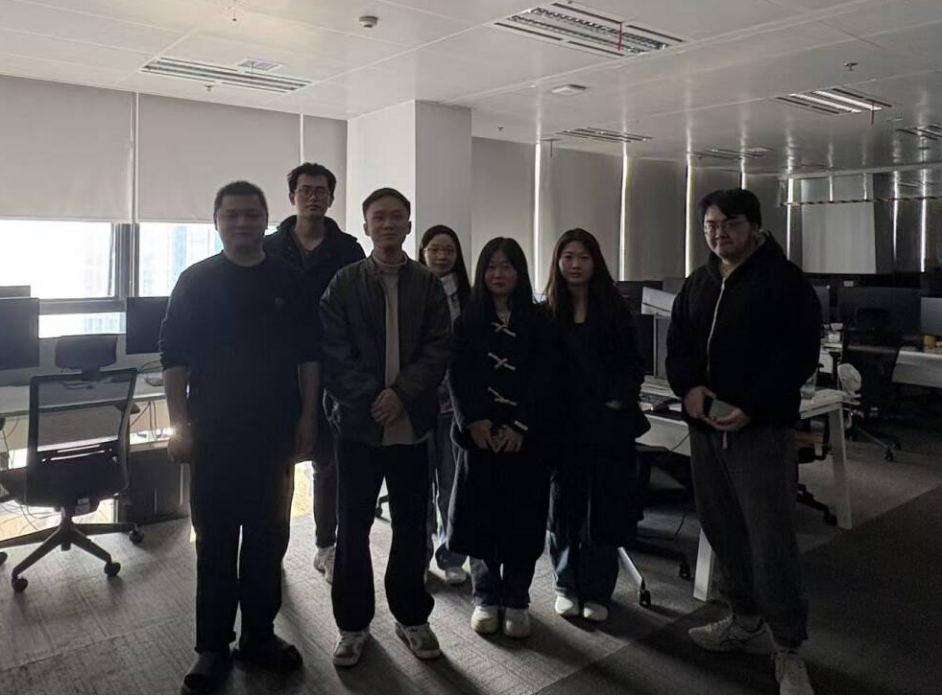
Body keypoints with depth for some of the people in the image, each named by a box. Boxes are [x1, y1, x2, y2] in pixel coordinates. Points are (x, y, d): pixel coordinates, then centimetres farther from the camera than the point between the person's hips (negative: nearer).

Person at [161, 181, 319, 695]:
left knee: (268, 537, 9)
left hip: (274, 433, 2)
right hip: (213, 435, -1)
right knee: (215, 541, 6)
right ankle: (213, 647, 18)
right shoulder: (196, 281, 0)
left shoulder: (288, 281, 5)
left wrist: (307, 416, 1)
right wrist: (179, 423, -8)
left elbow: (309, 353, 6)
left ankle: (259, 634, 25)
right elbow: (174, 356, -2)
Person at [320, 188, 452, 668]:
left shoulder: (428, 285, 5)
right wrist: (369, 398, -14)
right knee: (352, 527, 7)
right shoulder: (344, 283, 2)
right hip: (357, 420, -1)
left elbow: (439, 348, -2)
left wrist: (401, 394, -14)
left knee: (411, 526, 10)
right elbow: (332, 350, -5)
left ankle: (412, 617, 28)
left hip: (411, 423, 1)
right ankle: (353, 623, 23)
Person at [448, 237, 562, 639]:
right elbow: (459, 377, 0)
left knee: (522, 519, 3)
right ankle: (485, 598, 20)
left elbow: (544, 380, -3)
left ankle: (516, 602, 17)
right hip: (479, 435, 1)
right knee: (480, 516, 4)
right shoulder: (468, 321, 7)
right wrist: (474, 422, -13)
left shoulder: (538, 323, 4)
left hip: (526, 437, 0)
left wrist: (520, 427, -13)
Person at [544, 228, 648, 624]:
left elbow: (633, 364, 4)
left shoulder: (614, 309, 4)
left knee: (605, 506, 4)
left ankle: (598, 591, 18)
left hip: (609, 423, 0)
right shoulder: (546, 312, 3)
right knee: (564, 505, 8)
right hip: (563, 424, 0)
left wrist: (617, 401, -7)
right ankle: (567, 586, 24)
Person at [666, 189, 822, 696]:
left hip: (762, 429, -6)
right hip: (706, 426, 7)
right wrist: (689, 388, -9)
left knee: (770, 541, -5)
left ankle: (789, 649, 10)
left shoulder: (786, 281, -6)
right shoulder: (698, 283, 14)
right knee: (721, 529, 14)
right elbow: (678, 344, 12)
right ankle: (746, 621, 32)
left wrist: (750, 408, -21)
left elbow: (799, 356, -13)